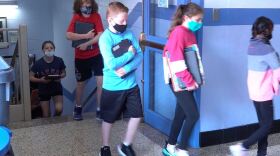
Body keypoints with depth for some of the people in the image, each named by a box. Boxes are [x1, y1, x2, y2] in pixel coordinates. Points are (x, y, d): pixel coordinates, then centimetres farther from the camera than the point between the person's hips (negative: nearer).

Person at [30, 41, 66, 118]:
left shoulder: (59, 60, -11)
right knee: (46, 115, 6)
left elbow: (64, 73, 5)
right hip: (44, 90, 0)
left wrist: (60, 77, -17)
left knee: (59, 109, -20)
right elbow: (31, 77, -9)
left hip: (57, 88, 0)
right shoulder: (38, 63, -15)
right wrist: (40, 80, -25)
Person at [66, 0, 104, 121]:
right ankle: (78, 108, 36)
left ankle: (99, 109, 2)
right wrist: (86, 36, -22)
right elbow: (69, 35, -17)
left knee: (101, 82, -12)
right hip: (80, 57, 2)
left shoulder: (96, 16, -8)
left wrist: (86, 44, -20)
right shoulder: (76, 17, -5)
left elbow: (100, 35, -18)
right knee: (80, 84, 15)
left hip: (96, 55, -1)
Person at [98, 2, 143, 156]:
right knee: (108, 119, 12)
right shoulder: (105, 38, -16)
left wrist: (127, 68, -19)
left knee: (137, 116, 10)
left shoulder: (129, 34, 0)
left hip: (131, 85, 5)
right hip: (112, 88, -5)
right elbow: (112, 64, -25)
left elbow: (140, 55, -2)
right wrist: (130, 54, -15)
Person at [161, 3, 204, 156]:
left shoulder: (189, 33, 13)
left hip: (186, 82, 9)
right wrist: (190, 81, -17)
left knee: (181, 114, 13)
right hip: (181, 82, -9)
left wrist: (192, 80, 9)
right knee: (193, 115, -6)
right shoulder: (179, 32, -16)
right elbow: (176, 61, -22)